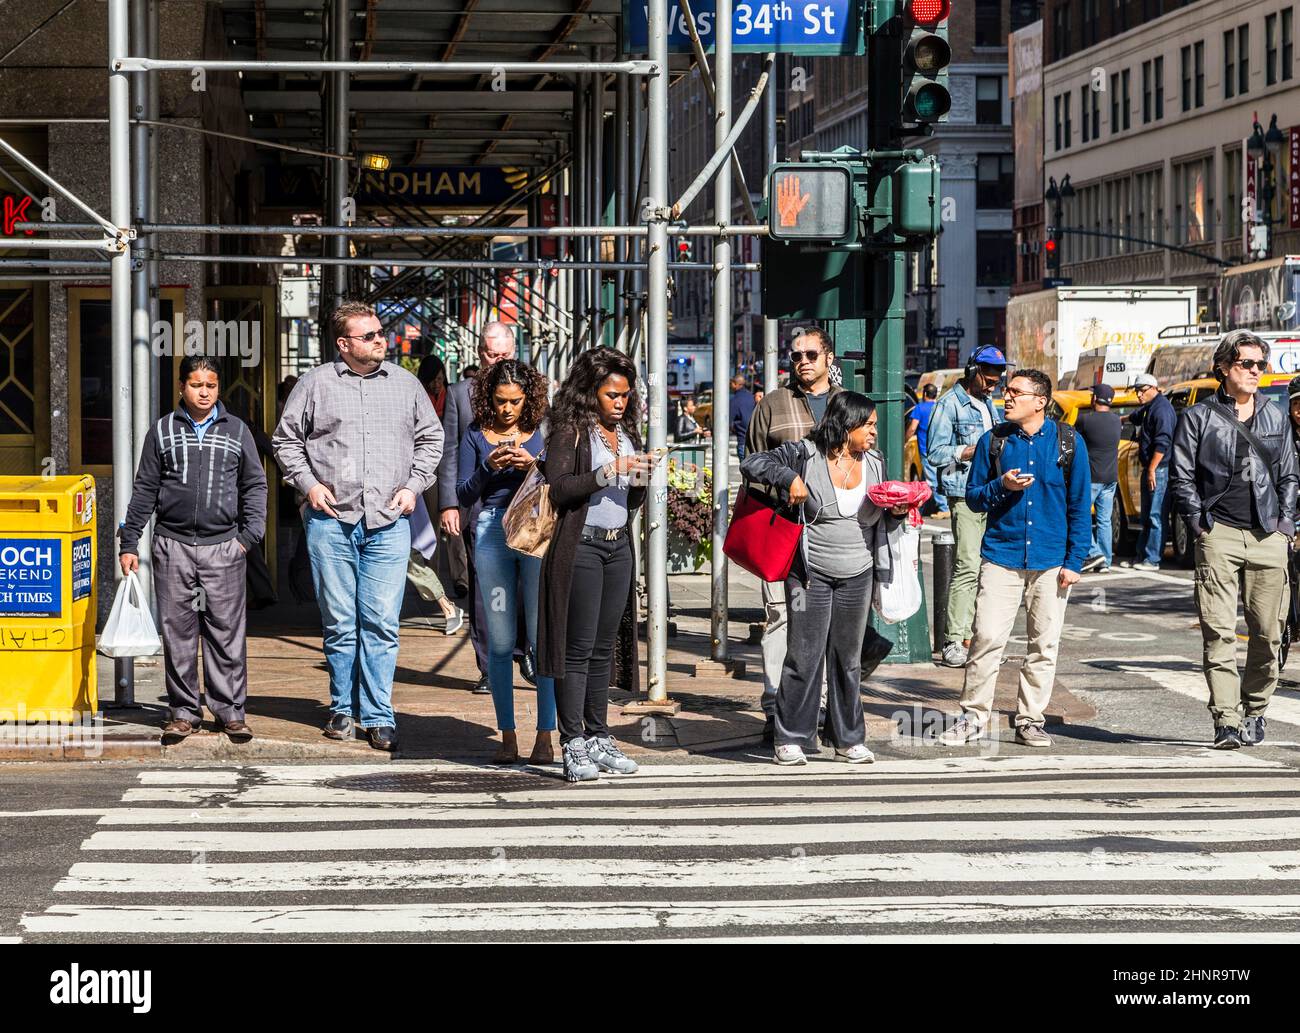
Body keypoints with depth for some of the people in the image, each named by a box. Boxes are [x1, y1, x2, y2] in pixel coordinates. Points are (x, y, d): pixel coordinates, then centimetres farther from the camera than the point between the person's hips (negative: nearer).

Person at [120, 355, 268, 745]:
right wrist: (128, 543, 7)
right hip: (173, 545, 1)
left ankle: (231, 711, 6)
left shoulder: (236, 431, 9)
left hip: (223, 546, 0)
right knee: (177, 632, 3)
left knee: (227, 632, -1)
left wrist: (250, 535, 0)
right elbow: (144, 491, 11)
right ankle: (184, 712, 10)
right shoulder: (162, 431, 8)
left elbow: (255, 485, 12)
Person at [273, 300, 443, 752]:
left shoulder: (405, 384, 11)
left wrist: (414, 485, 6)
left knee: (381, 622, -5)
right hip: (331, 518, -1)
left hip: (389, 523, 1)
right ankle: (343, 709, 16)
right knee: (339, 621, 4)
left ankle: (378, 716, -1)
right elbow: (286, 439, 11)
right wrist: (308, 483, -1)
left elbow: (431, 438, 19)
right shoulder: (316, 383, 5)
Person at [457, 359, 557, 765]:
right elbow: (464, 495, 5)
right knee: (500, 643, 2)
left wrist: (534, 466, -14)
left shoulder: (543, 433, 7)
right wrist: (488, 467, -11)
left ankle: (545, 735, 0)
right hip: (491, 534, 1)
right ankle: (507, 736, 7)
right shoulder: (476, 435, 9)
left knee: (543, 637, -4)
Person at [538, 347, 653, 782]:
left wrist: (641, 479, 0)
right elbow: (558, 487, -17)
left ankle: (598, 737, 14)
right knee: (579, 648, -6)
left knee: (605, 648, 9)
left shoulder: (626, 432, 16)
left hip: (618, 547, 7)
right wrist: (610, 471, -21)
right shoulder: (571, 430, -5)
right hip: (581, 546, -7)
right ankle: (573, 745, -4)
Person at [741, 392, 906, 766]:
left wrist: (898, 511, 0)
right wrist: (789, 478, -23)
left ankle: (849, 739, 18)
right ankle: (791, 739, 5)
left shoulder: (875, 462, 11)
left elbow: (880, 516, 21)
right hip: (811, 573, -5)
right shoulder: (805, 454, -7)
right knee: (805, 656, -3)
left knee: (848, 658, 10)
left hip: (857, 576, 5)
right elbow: (752, 463, -12)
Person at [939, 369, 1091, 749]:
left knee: (1044, 646, 4)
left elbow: (1079, 506, 4)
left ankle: (1030, 721, 14)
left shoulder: (1068, 442, 1)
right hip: (1001, 556, 0)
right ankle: (973, 717, 5)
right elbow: (973, 497, 8)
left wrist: (1074, 561, -2)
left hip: (1051, 561, 0)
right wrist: (1001, 486, -13)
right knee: (986, 638, -7)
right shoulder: (993, 441, 3)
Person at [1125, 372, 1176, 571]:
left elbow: (1163, 442, -22)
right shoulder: (1149, 408, 18)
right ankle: (1142, 557, 21)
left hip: (1159, 470, -11)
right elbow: (1136, 417, 44)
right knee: (1146, 517, 15)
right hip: (1151, 469, 11)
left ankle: (1152, 560, -10)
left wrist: (1152, 469, -23)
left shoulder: (1162, 408, -14)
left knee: (1155, 517, -9)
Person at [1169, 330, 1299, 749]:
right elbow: (1181, 476, 4)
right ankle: (1227, 721, -13)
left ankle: (1254, 710, 19)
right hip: (1220, 534, -3)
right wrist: (1199, 521, -5)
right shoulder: (1198, 417, 6)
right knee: (1219, 631, -11)